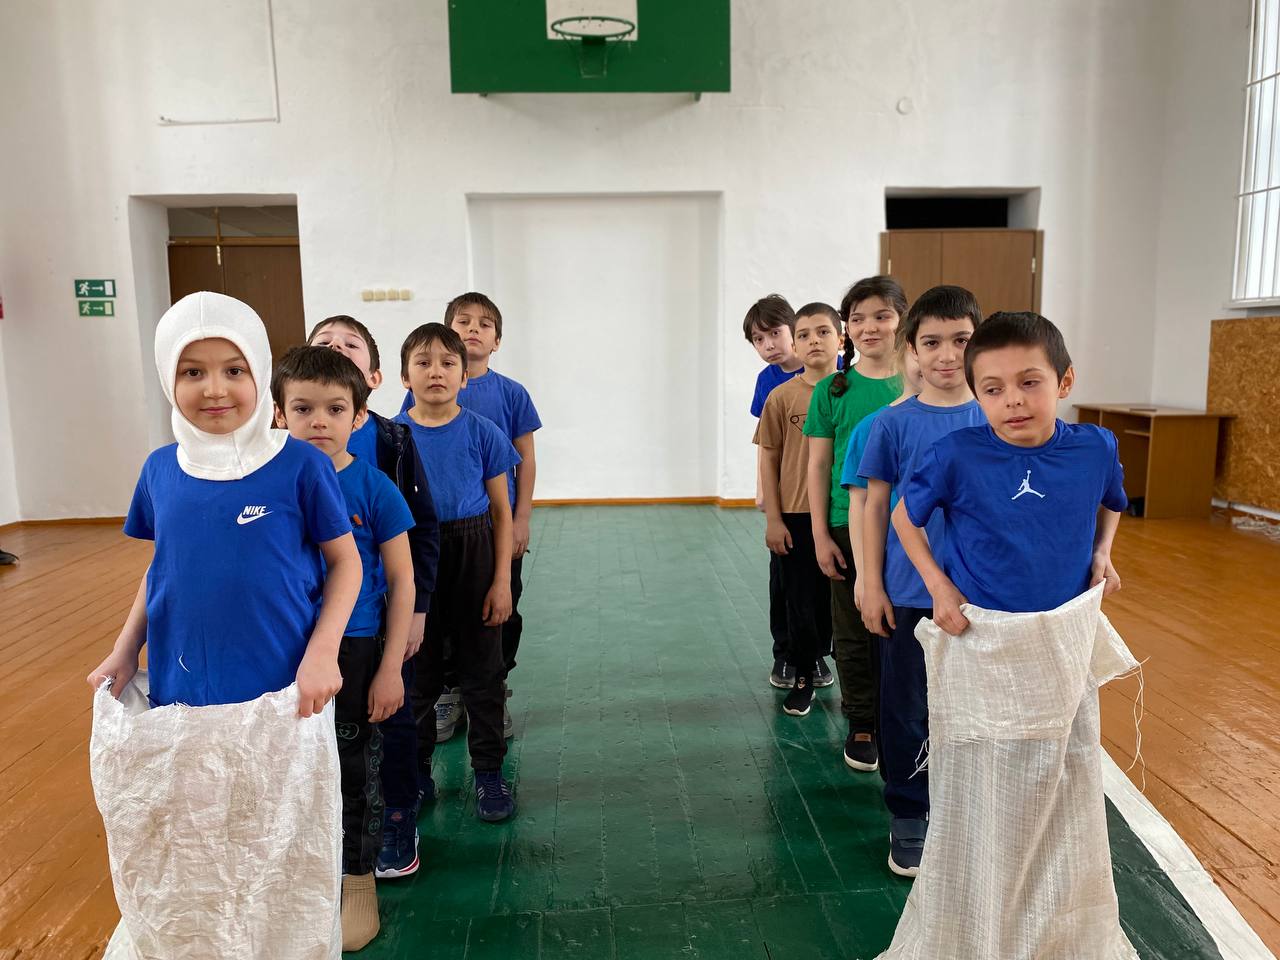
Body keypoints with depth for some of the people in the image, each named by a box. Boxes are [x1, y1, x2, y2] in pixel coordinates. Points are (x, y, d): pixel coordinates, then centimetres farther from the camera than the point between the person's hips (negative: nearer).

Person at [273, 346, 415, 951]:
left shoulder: (374, 488, -12)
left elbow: (401, 582, -9)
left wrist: (391, 668, -11)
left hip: (353, 651, -3)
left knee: (355, 769, 11)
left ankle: (358, 882, 33)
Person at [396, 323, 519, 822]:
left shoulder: (482, 433, -5)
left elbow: (501, 512, -2)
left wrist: (502, 581, -6)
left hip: (472, 553, -1)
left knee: (481, 668, 9)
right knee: (417, 668, 13)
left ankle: (489, 771, 24)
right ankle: (416, 769, 31)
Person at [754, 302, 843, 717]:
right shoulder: (782, 396, -3)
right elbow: (768, 459, 0)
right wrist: (773, 519, -3)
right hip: (796, 517, 0)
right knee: (801, 601, 9)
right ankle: (803, 676, 26)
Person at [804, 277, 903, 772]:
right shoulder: (832, 390, -1)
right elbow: (818, 465, 0)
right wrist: (821, 534, -3)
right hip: (848, 526, 0)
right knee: (853, 631, 10)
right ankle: (861, 724, 27)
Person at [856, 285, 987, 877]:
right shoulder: (894, 423, -5)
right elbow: (875, 505, -1)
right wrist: (872, 584, -3)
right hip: (908, 595, -1)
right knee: (906, 709, 10)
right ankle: (909, 817, 28)